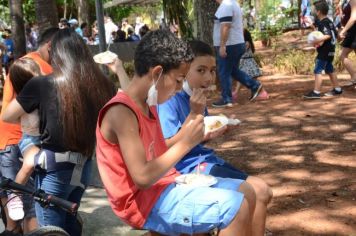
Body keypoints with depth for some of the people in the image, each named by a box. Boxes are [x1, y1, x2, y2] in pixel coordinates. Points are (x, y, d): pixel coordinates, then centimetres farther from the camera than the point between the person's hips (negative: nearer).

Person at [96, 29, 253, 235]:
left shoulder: (149, 105, 10)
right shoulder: (121, 112, -20)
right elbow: (143, 177, -25)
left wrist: (193, 137, 2)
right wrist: (185, 143, -20)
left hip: (164, 185, 10)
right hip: (145, 202, -10)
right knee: (237, 207, -20)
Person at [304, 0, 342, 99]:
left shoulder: (322, 23, -17)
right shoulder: (329, 22, 12)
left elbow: (328, 35, -28)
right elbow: (335, 34, 17)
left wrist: (319, 40, -39)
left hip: (324, 51, -10)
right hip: (330, 50, 10)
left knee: (318, 71, -9)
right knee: (330, 70, 19)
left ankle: (316, 92, -12)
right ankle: (337, 89, 25)